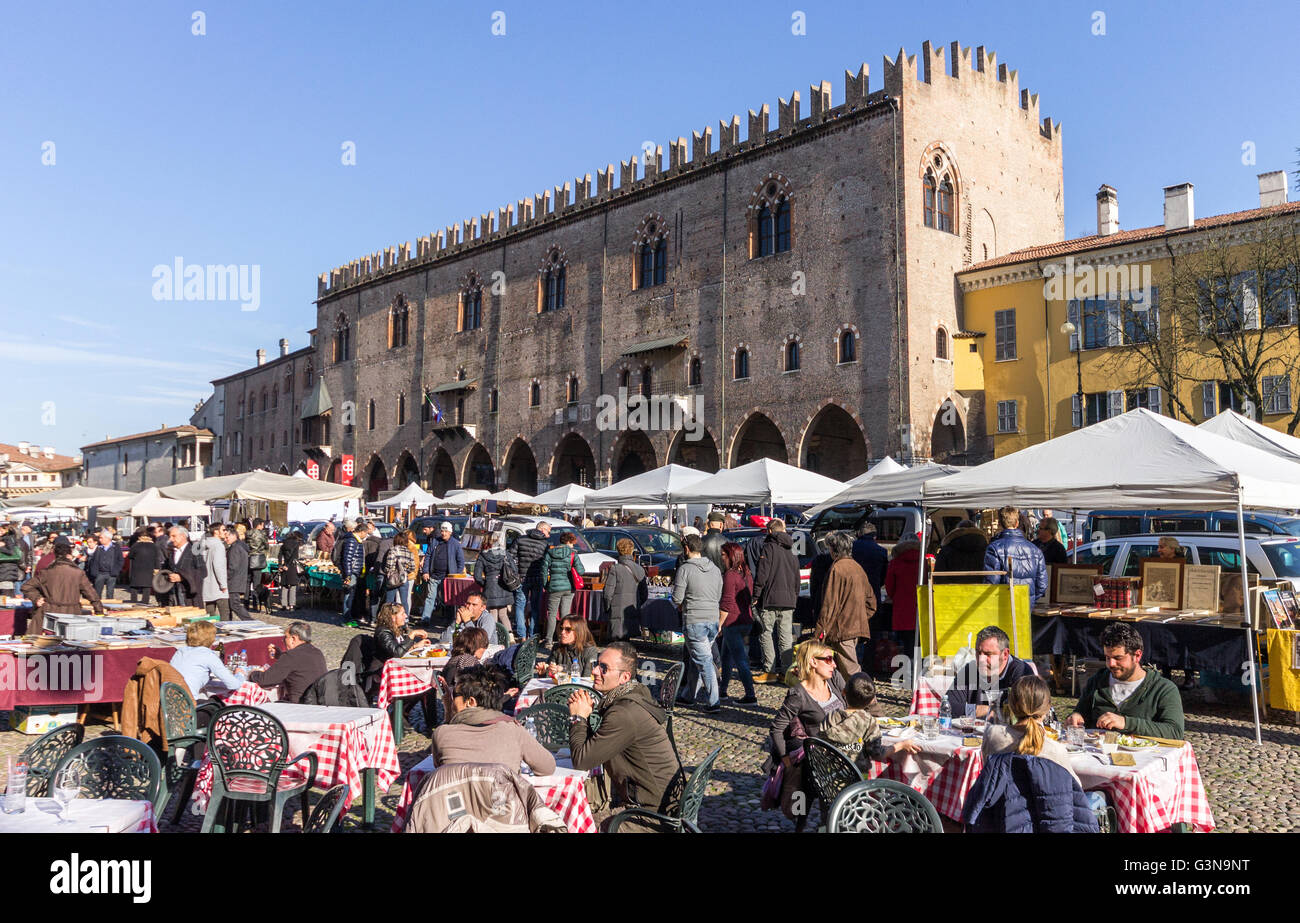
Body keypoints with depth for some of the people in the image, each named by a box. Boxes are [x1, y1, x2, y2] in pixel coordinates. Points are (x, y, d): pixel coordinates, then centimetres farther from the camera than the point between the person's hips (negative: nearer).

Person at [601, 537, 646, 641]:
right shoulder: (640, 570, 4)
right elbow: (645, 594, 10)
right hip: (634, 613, 5)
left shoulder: (614, 569, -11)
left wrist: (607, 609, 5)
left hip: (618, 613, -5)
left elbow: (608, 593, -10)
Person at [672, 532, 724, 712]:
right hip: (714, 619, 6)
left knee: (704, 661, -3)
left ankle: (713, 702, -4)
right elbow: (720, 596, 14)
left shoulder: (685, 569, -10)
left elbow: (677, 598, -9)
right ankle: (688, 695, 28)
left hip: (694, 621, -6)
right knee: (695, 659, 18)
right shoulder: (715, 569, 10)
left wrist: (681, 605, 12)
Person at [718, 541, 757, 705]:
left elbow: (727, 603, -19)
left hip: (732, 623, -9)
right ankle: (722, 690, 30)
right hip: (746, 622, 9)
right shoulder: (746, 574, 11)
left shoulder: (729, 575, -15)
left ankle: (750, 696, -5)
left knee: (740, 660, -5)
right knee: (726, 657, 21)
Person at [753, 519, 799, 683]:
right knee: (786, 636, 8)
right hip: (788, 601, 6)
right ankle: (786, 671, 8)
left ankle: (770, 671, -1)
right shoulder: (791, 550, 16)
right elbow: (797, 578, 20)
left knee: (766, 634, 1)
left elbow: (761, 574, -12)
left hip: (770, 599, -6)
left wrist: (756, 596, -7)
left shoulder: (768, 548, -6)